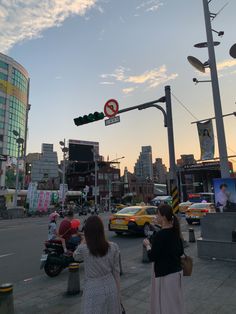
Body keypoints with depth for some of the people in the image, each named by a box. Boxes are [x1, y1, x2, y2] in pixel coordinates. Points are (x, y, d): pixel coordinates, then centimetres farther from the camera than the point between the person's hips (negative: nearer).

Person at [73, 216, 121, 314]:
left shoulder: (83, 249, -19)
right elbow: (116, 271, -2)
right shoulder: (113, 247, -12)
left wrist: (83, 241, 9)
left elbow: (75, 256, 6)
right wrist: (117, 292, 10)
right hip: (110, 288, 2)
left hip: (93, 290, -2)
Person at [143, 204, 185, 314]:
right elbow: (180, 252, 10)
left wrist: (148, 245, -3)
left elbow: (152, 257, -19)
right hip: (177, 271, 8)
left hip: (164, 274, -8)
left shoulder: (159, 235, -24)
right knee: (175, 302, 23)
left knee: (165, 303, 9)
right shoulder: (175, 231, 0)